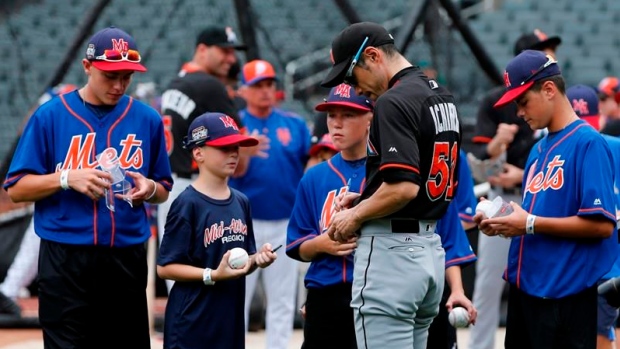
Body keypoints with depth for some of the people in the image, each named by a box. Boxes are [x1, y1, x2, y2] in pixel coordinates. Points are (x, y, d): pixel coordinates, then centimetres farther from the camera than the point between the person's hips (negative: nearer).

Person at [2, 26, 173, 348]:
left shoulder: (147, 119, 8)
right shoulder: (50, 116, -1)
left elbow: (164, 191, 16)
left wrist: (149, 188, -7)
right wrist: (67, 179, -16)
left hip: (127, 258, 3)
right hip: (66, 258, -3)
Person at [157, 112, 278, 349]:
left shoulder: (241, 203, 10)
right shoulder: (188, 204, -12)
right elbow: (165, 267, -14)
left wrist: (257, 259, -3)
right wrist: (213, 275, -22)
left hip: (229, 323, 7)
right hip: (192, 324, -7)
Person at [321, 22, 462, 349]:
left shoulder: (394, 101, -15)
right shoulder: (442, 97, 14)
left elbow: (404, 186, -25)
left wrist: (356, 215, -9)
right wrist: (366, 199, 17)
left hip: (391, 250, -10)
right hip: (431, 246, 10)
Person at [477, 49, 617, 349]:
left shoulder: (588, 143, -11)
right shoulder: (539, 149, 16)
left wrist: (531, 224, -17)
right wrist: (503, 224, 4)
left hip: (565, 294, -9)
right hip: (525, 287, 9)